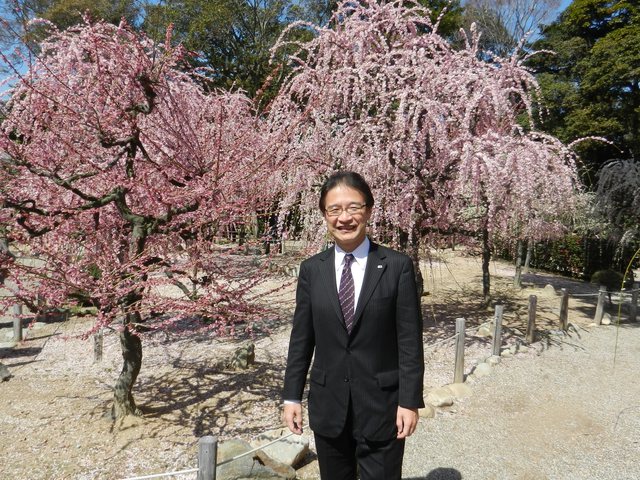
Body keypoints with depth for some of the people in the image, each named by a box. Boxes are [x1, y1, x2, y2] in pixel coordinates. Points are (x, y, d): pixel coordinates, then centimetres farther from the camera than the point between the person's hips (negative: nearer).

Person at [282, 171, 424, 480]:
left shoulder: (397, 266, -9)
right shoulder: (311, 269, 0)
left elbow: (410, 341, -7)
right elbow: (301, 338, 3)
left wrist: (410, 401, -8)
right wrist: (292, 396, 3)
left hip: (381, 406, -2)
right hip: (328, 405, 3)